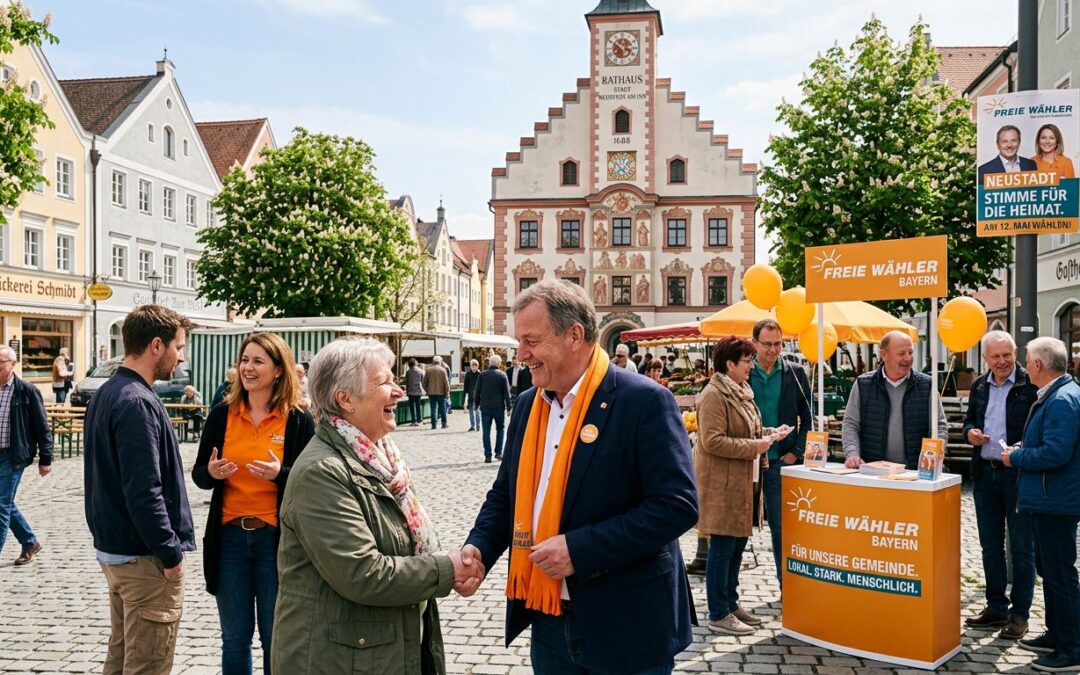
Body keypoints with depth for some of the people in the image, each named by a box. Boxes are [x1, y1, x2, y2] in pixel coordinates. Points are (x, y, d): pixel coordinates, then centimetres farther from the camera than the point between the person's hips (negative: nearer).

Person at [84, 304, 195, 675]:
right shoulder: (137, 403, -21)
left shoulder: (106, 394, 10)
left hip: (113, 547, 10)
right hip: (145, 558, -10)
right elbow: (144, 490, -25)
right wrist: (170, 552, -17)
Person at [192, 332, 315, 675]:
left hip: (276, 539, -3)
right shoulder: (222, 414, 3)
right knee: (234, 638, 15)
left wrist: (280, 475, -22)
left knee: (276, 639, 10)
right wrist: (211, 472, -14)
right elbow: (198, 474, 8)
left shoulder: (299, 419, -6)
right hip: (229, 537, 3)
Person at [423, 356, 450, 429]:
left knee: (433, 409, 6)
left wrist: (427, 391, 16)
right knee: (442, 408, 7)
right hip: (441, 392, -2)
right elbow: (446, 383, -6)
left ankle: (433, 425, 5)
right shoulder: (443, 370, -5)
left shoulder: (428, 370, 2)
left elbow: (425, 382, 5)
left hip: (431, 393, 2)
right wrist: (447, 393, 1)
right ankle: (444, 424, 9)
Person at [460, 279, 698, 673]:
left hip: (625, 629, -5)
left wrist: (580, 549, -23)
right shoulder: (527, 405, 6)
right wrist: (478, 548, -4)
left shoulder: (644, 402, -15)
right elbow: (505, 493, 14)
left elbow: (678, 505, -19)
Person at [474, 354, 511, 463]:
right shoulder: (502, 375, -4)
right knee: (500, 428, 16)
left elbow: (477, 391, 2)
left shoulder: (482, 375, -1)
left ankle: (488, 455, 0)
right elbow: (507, 393, -3)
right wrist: (508, 407, 2)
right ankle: (498, 452, 12)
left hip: (485, 407, 1)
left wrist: (477, 404, 13)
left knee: (486, 431, 3)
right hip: (499, 407, -1)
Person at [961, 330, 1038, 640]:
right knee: (990, 545, 14)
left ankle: (1019, 614, 15)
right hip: (984, 473, 6)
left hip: (1018, 475, -6)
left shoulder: (1030, 384, -9)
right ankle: (996, 606, 27)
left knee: (1021, 547, 4)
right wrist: (970, 432, -1)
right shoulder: (979, 385, 10)